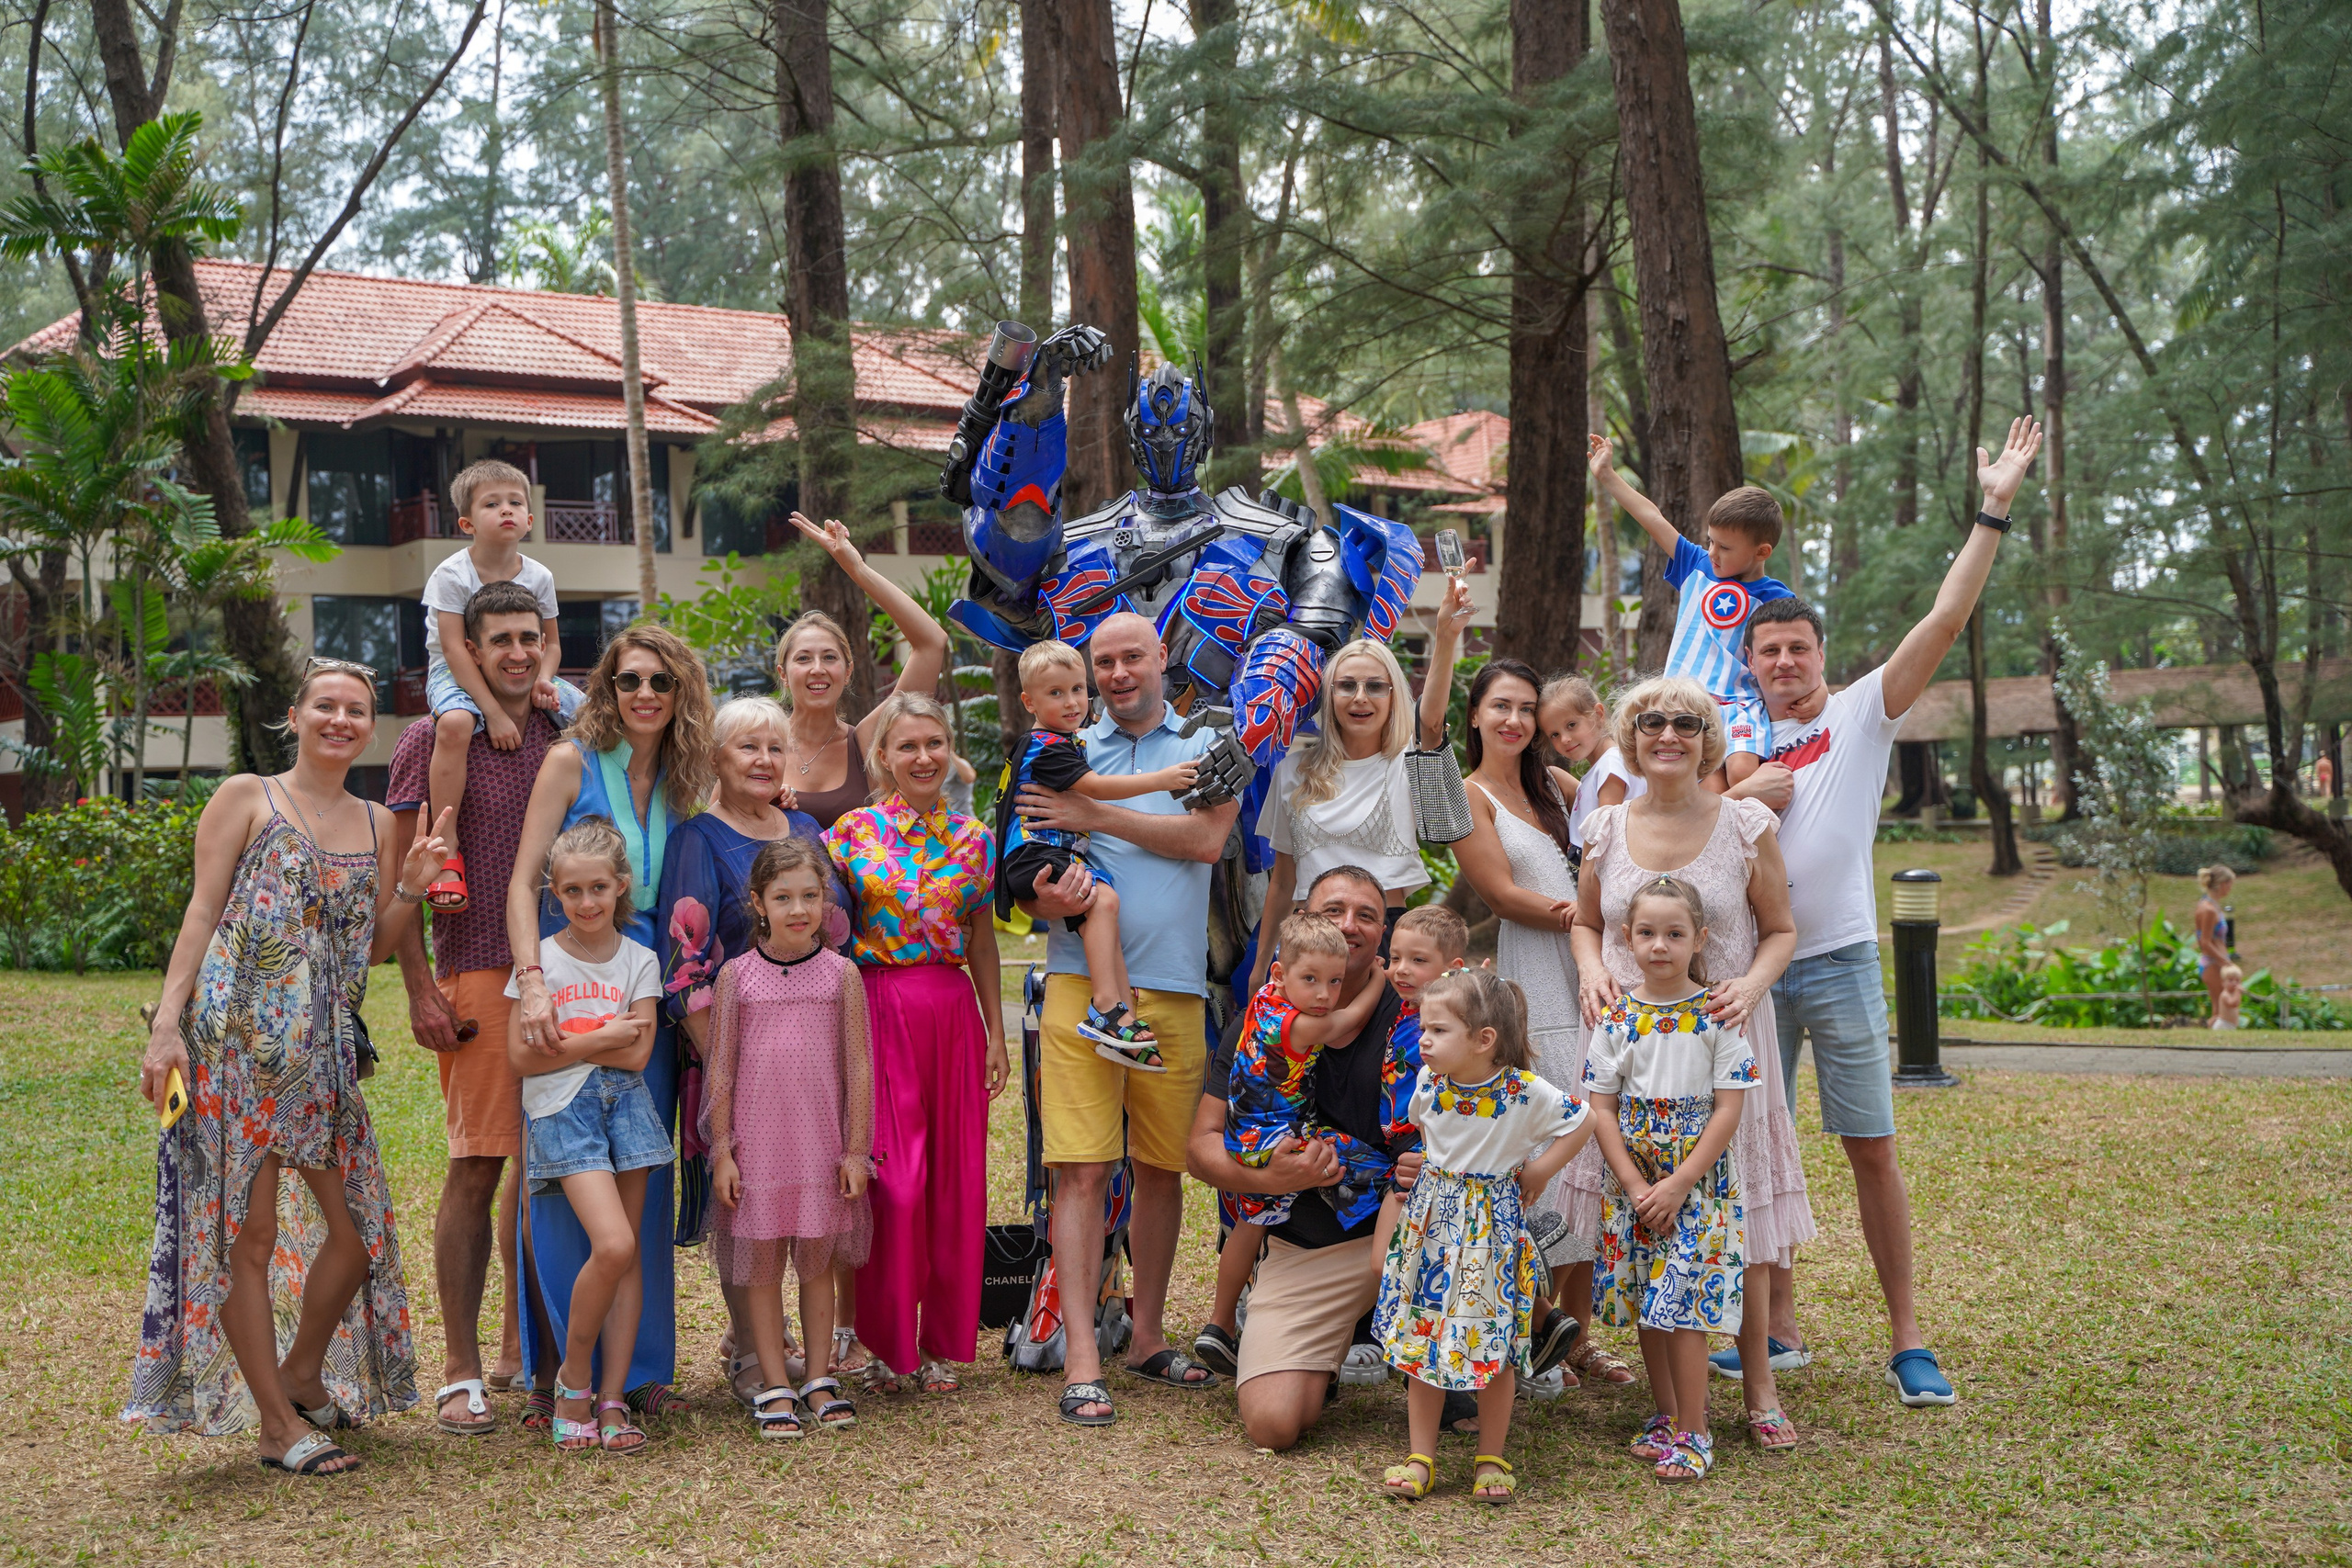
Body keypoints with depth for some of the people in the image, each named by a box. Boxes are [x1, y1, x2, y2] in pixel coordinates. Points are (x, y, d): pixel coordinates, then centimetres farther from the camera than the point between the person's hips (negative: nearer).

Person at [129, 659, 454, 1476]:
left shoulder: (377, 824, 16)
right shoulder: (246, 798, 2)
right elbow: (202, 913, -3)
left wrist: (411, 886, 1)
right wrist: (167, 1023, -11)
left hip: (325, 1051, 6)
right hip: (238, 1036, -5)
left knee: (358, 1224, 5)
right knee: (249, 1228, -3)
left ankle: (302, 1375, 28)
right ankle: (276, 1425, 5)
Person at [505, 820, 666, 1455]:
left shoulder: (640, 961, 7)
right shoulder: (539, 959, 3)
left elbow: (637, 1053, -3)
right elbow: (522, 1056, -4)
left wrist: (564, 1038, -7)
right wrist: (601, 1038, -6)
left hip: (624, 1102, 3)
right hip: (562, 1109, -3)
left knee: (626, 1252, -1)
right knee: (612, 1245, -18)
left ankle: (612, 1399, 6)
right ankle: (573, 1378, 2)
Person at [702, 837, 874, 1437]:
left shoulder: (840, 973, -1)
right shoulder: (737, 975, -1)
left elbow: (859, 1066, 1)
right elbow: (721, 1068, 1)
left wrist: (856, 1148, -1)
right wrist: (721, 1150, -2)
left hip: (821, 1143, 0)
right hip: (756, 1141, 0)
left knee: (817, 1259, 9)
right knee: (761, 1262, 4)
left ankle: (819, 1377, 20)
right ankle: (774, 1385, 14)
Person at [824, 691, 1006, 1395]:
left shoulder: (972, 839, 8)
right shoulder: (852, 832, 0)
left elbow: (982, 941, 13)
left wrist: (997, 1034, 11)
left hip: (953, 1014, 3)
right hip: (880, 1012, -3)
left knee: (956, 1178, 4)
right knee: (892, 1180, -5)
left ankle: (942, 1341, 16)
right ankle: (885, 1336, 11)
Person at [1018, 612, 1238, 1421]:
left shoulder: (1206, 744, 10)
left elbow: (1206, 838, -8)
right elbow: (1033, 877, 9)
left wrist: (1095, 816, -8)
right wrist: (1046, 897, -15)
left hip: (1174, 986, 1)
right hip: (1082, 981, -1)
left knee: (1163, 1167, 9)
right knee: (1081, 1167, -7)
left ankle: (1147, 1335, 24)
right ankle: (1081, 1360, -5)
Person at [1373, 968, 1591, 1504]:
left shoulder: (1525, 1091, -18)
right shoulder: (1429, 1083, -6)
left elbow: (1581, 1124, -4)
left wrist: (1537, 1170, -8)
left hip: (1493, 1225, -3)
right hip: (1432, 1220, 4)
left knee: (1494, 1343, 3)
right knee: (1420, 1337, 5)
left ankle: (1492, 1460, 19)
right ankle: (1421, 1458, 16)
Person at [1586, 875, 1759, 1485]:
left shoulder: (1717, 1016, -7)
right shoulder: (1617, 1018, 0)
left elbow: (1728, 1110, -9)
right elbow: (1602, 1108, 1)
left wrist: (1679, 1184, -14)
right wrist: (1634, 1186, -8)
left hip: (1699, 1183, -3)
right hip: (1633, 1186, 3)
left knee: (1681, 1306, -8)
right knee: (1646, 1306, 11)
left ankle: (1693, 1433, 2)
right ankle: (1667, 1416, 26)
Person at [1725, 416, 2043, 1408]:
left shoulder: (1862, 714, 3)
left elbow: (1945, 621, -7)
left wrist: (1993, 514, -11)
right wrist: (1741, 798, -7)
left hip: (1839, 961, -3)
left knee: (1871, 1149, -1)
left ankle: (1907, 1339, 6)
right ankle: (1780, 1329, 19)